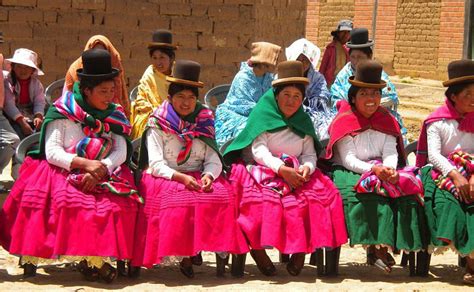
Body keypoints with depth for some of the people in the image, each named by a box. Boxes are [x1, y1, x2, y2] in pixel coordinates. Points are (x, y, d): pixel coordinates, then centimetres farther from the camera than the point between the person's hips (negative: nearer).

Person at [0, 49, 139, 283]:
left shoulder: (114, 115, 10)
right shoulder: (62, 112, -1)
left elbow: (121, 152, 0)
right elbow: (52, 152, -9)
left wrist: (100, 169, -19)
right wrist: (85, 163, -22)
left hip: (102, 174, 3)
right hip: (62, 174, -3)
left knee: (121, 201, -26)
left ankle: (95, 258, -23)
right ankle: (30, 255, -21)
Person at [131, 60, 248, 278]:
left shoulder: (204, 123, 12)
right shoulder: (158, 125, 1)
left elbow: (213, 160, 6)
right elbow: (155, 164, -8)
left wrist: (208, 175, -18)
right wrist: (180, 177, -23)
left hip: (198, 178, 3)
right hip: (166, 178, -3)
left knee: (222, 195, -28)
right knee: (177, 201, -36)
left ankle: (223, 251, -19)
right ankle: (183, 257, -22)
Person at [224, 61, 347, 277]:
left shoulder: (303, 121, 14)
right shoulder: (263, 113, -2)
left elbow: (310, 154, 7)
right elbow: (258, 149, -12)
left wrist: (306, 167, -17)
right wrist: (281, 168, -25)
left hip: (295, 172, 4)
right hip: (262, 170, -4)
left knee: (323, 192, -23)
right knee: (266, 197, -37)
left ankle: (302, 249, -16)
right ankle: (258, 248, -20)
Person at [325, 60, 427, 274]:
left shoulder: (386, 121, 12)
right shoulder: (344, 121, -3)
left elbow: (391, 153, 0)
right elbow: (348, 159, -12)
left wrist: (390, 170, -23)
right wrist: (374, 169, -27)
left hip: (382, 171, 4)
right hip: (349, 172, -4)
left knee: (409, 186, -24)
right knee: (368, 191, -36)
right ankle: (376, 247, -30)